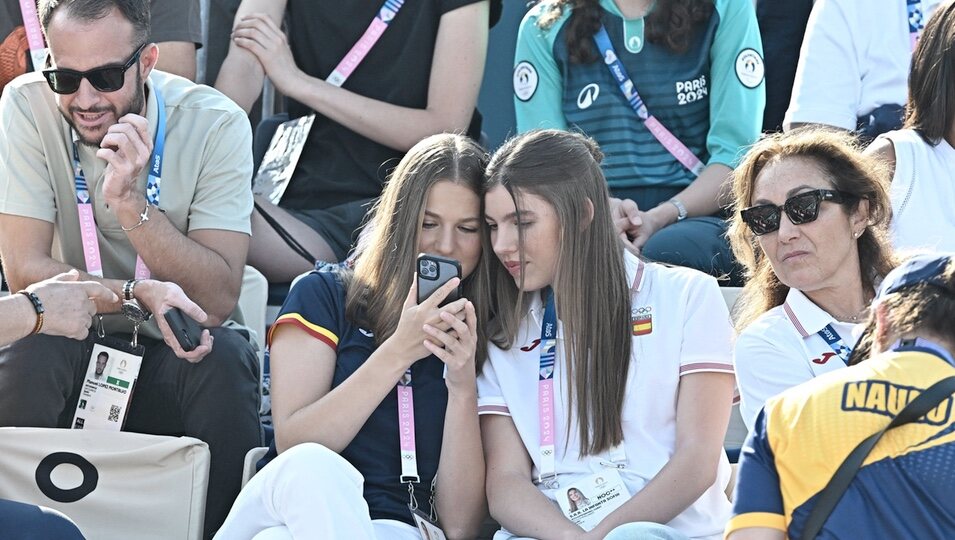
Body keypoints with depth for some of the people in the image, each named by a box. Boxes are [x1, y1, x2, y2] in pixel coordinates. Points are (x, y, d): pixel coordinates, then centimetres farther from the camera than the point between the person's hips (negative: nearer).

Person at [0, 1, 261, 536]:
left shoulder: (216, 123, -12)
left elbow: (217, 302, -18)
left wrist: (130, 199, -28)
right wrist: (137, 294, -29)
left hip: (176, 358, 0)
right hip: (69, 351, 0)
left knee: (225, 356, -31)